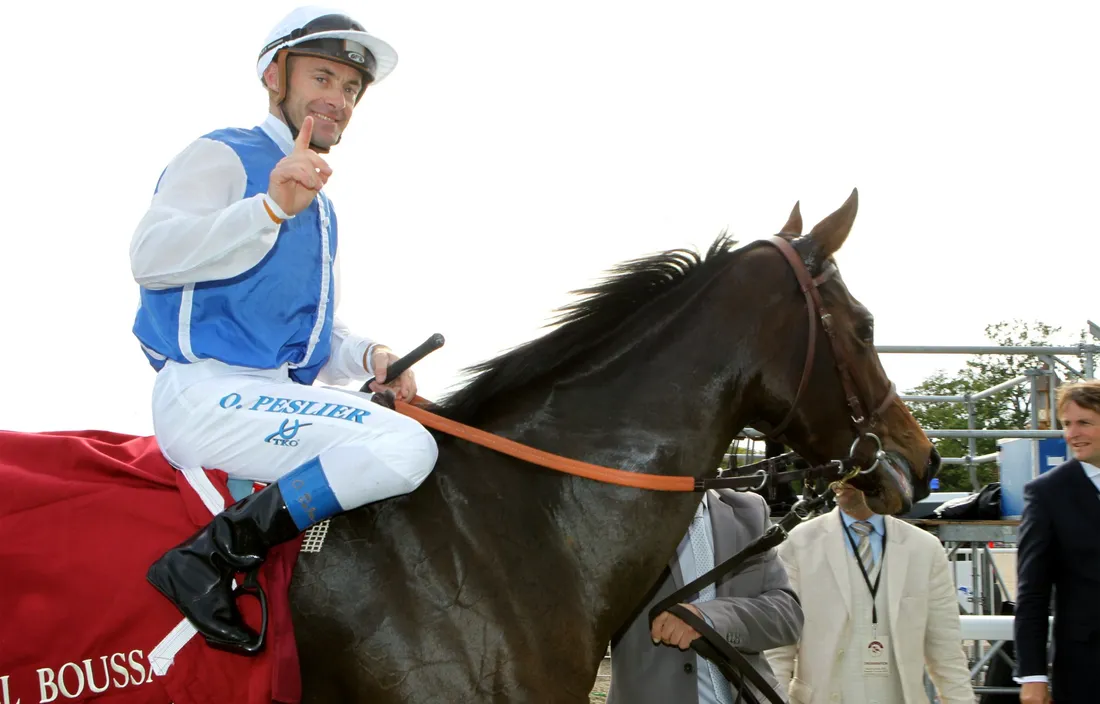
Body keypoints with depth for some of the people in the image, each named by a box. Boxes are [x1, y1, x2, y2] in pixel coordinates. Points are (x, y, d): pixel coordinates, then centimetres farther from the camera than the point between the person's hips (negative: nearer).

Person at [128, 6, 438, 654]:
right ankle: (209, 557, -24)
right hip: (207, 391, -9)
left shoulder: (320, 208, 26)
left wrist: (371, 357, 7)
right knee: (406, 449, -26)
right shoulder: (222, 158, -1)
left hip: (284, 397, 9)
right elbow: (151, 255, -20)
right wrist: (272, 207, -32)